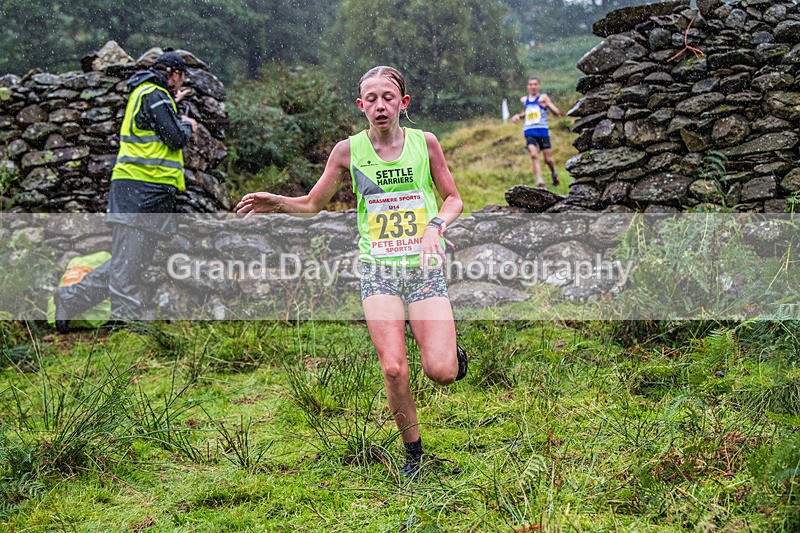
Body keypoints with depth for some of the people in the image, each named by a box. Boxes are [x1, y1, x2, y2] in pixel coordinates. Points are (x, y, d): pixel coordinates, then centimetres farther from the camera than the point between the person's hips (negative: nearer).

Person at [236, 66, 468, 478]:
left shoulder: (424, 142, 1)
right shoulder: (348, 150, 2)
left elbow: (453, 199, 11)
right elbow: (312, 203, 12)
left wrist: (436, 225, -10)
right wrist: (275, 203, -8)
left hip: (425, 267, 0)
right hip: (377, 269, 1)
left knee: (440, 372, -12)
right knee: (393, 369, -11)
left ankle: (450, 349, 26)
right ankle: (413, 452, 12)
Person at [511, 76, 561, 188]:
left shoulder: (543, 97, 0)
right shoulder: (524, 100, 12)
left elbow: (557, 113, -2)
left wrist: (547, 105, -20)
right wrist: (518, 116, 11)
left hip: (543, 131, -2)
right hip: (529, 132, 2)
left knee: (548, 159, 5)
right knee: (534, 155, -20)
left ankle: (554, 173, 37)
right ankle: (540, 181, -24)